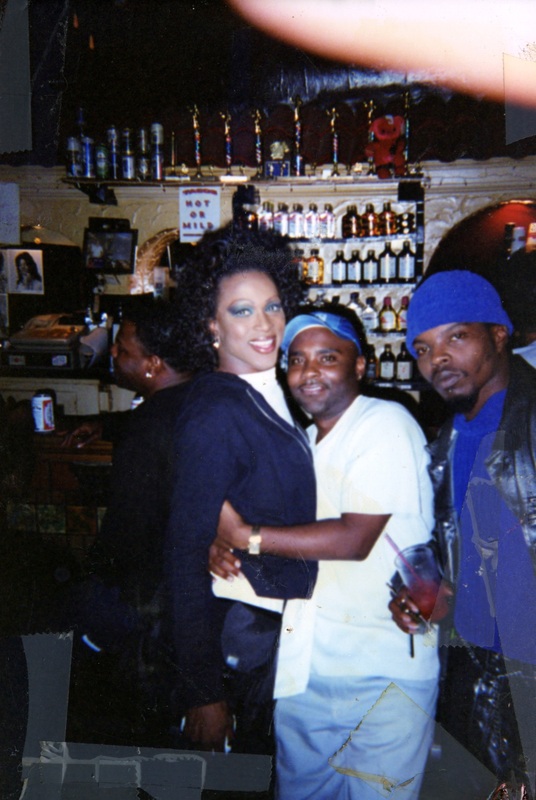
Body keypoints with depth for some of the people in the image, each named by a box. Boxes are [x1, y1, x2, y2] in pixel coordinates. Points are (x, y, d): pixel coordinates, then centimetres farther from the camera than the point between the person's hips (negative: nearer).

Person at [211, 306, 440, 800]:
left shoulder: (386, 423, -11)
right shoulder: (302, 442, 14)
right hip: (302, 666, 7)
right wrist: (223, 546, -8)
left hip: (380, 671, -7)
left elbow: (354, 538, -21)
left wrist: (245, 535, -19)